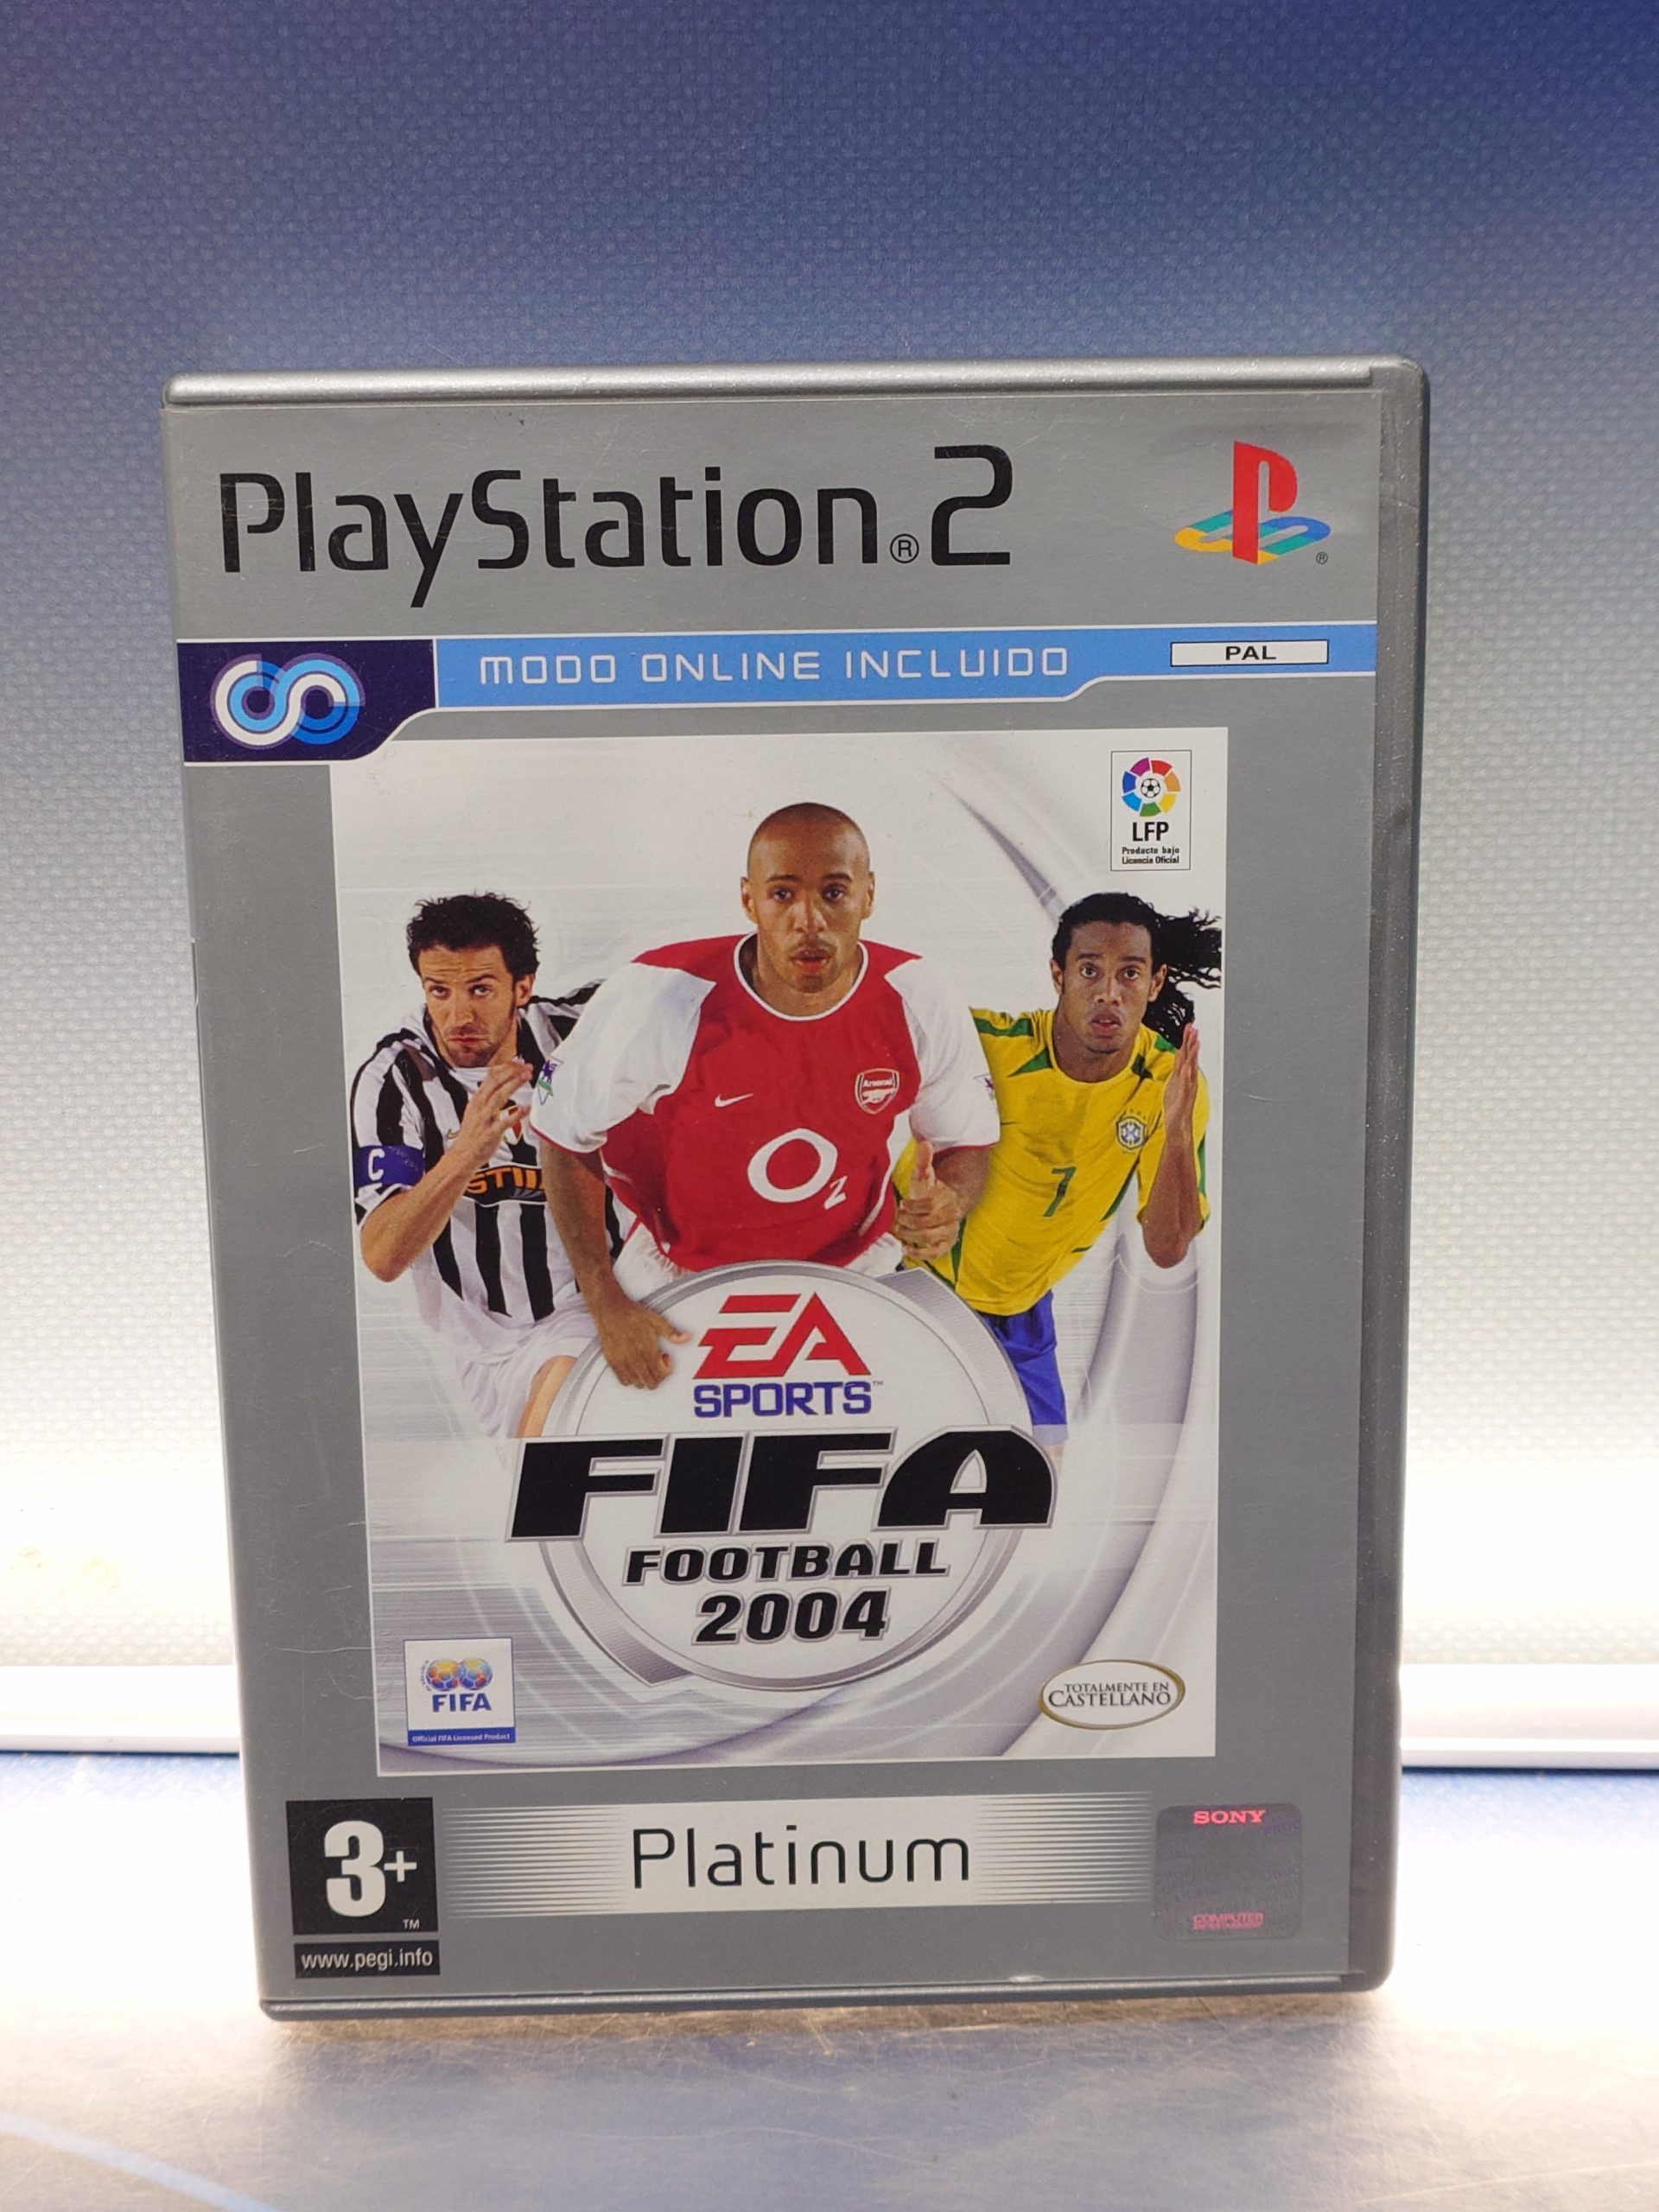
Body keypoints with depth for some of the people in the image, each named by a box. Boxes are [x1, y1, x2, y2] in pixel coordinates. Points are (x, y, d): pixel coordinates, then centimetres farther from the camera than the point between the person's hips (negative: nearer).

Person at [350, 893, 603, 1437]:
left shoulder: (574, 1029, -3)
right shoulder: (393, 1078, -9)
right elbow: (381, 1258, -18)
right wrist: (465, 1154, -34)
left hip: (605, 1294, 2)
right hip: (495, 1343, -2)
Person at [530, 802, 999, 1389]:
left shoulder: (923, 1005, -19)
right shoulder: (656, 999, -28)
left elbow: (967, 1141, -2)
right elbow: (566, 1136, -13)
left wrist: (946, 1206, -26)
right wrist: (607, 1306, -14)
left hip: (855, 1264, 2)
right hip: (681, 1266, -1)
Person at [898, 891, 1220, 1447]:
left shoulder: (1173, 1083, -16)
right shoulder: (986, 1042, -27)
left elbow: (1166, 1249, -18)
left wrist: (1177, 1133, -34)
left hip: (1020, 1307, 4)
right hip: (914, 1271, -3)